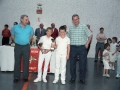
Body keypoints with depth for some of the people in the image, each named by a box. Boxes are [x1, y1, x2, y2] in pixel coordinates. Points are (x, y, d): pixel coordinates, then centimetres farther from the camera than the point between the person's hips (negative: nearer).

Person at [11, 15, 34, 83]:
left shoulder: (30, 28, -1)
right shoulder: (15, 27, -2)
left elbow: (31, 36, 13)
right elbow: (12, 36, 10)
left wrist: (26, 41, 9)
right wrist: (17, 41, 7)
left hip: (26, 47, 1)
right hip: (18, 47, 0)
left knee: (26, 62, 4)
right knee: (17, 62, 4)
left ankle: (25, 77, 14)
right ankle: (16, 77, 12)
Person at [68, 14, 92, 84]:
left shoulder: (84, 26, -2)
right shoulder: (71, 28, 9)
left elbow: (90, 35, 2)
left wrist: (87, 43, -5)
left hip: (82, 47, -3)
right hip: (73, 47, 3)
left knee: (83, 63, 2)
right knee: (72, 64, 6)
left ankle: (82, 79, 15)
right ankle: (73, 78, 19)